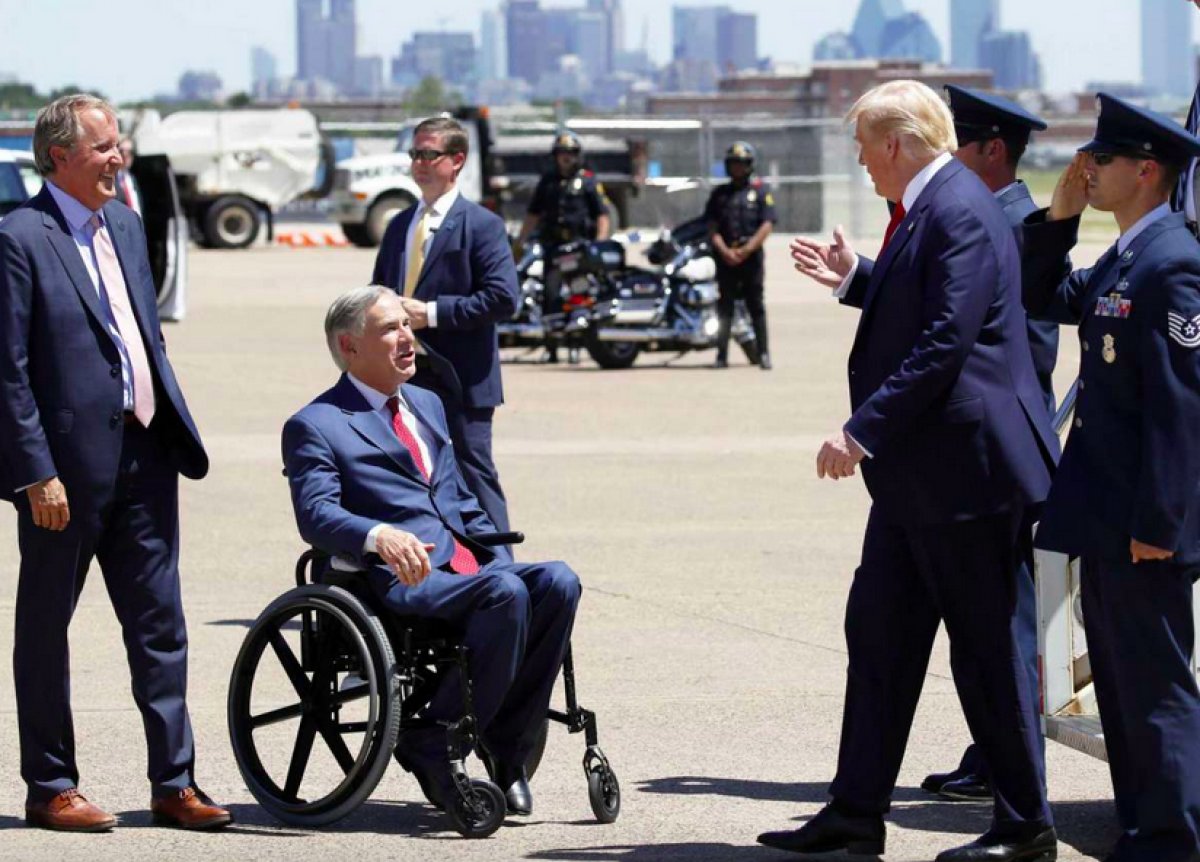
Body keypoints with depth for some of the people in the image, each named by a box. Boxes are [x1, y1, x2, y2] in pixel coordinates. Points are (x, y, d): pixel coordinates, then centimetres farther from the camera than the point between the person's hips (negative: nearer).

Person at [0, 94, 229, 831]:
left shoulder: (125, 226, 12)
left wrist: (175, 435, 13)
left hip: (143, 455, 7)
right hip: (69, 465, -7)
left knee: (160, 625, 8)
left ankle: (174, 783, 14)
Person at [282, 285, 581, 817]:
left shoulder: (428, 406, 26)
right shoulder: (315, 426, 2)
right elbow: (316, 514, -14)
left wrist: (502, 562, 9)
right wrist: (379, 536, -34)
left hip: (469, 570, 7)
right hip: (403, 578, -7)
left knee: (557, 583, -21)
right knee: (506, 594, -33)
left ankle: (506, 746, -14)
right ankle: (433, 745, -21)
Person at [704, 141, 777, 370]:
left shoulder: (761, 191, 6)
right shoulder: (719, 194, 14)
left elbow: (766, 226, -2)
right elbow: (712, 228, 7)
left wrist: (745, 251, -11)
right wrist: (725, 251, -9)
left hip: (751, 255, -2)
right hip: (725, 257, 2)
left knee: (756, 306, -2)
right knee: (724, 306, 1)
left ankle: (763, 353, 0)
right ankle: (721, 354, 1)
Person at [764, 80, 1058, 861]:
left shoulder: (959, 212, -19)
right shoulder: (930, 206, 13)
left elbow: (945, 342, -26)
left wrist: (864, 430, -24)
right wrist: (855, 278, 18)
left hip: (965, 465, -11)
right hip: (918, 472, 11)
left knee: (985, 647, -2)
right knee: (878, 629, 12)